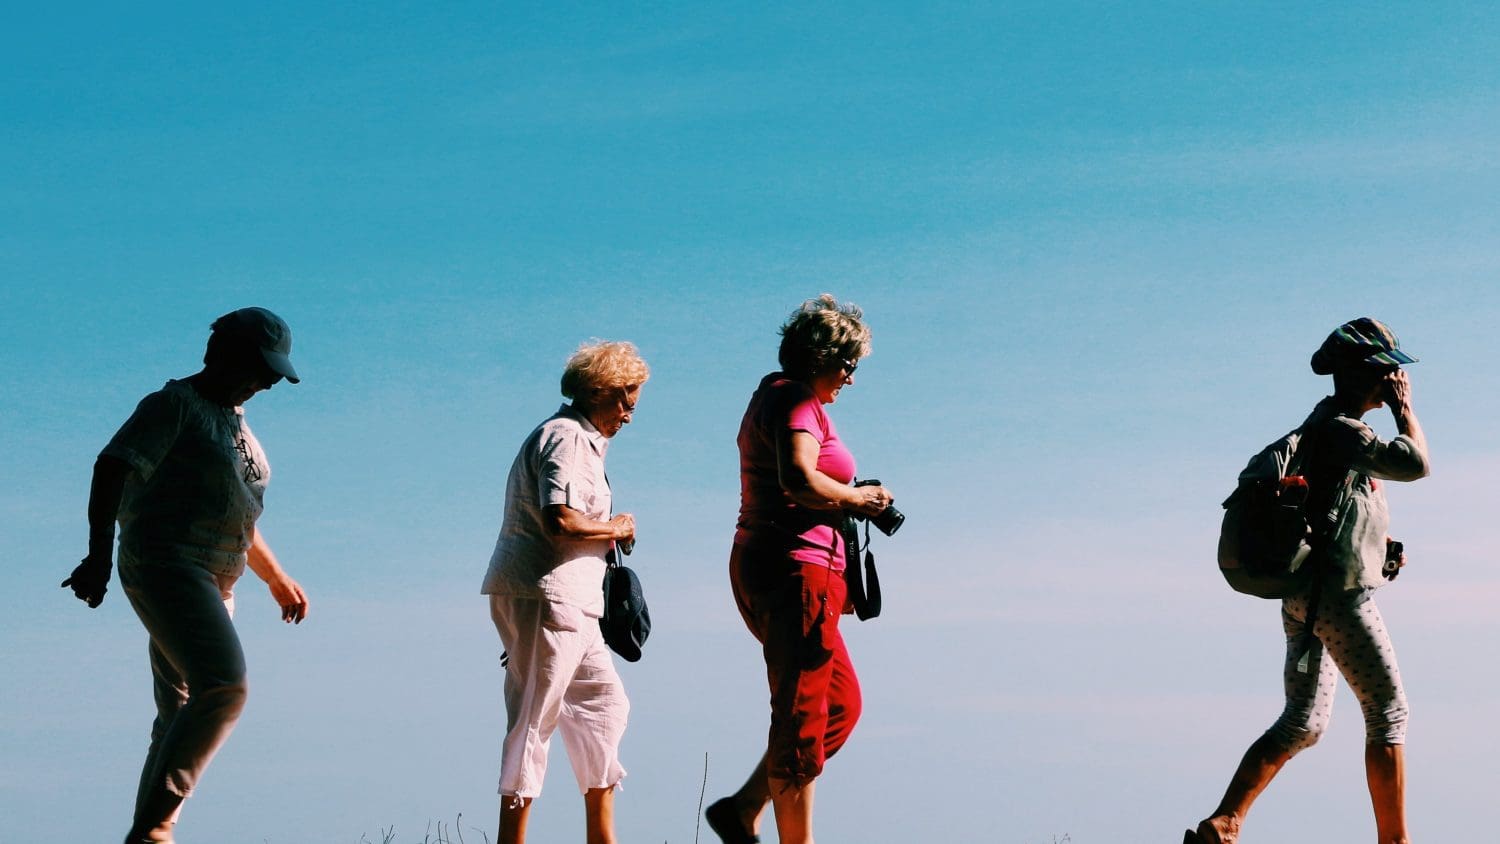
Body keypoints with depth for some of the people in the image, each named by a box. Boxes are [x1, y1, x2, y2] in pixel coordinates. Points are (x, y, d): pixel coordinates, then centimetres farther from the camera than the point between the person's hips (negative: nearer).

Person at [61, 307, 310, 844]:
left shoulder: (235, 423, 23)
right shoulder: (175, 405, -4)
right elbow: (112, 469, -15)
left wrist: (277, 578, 35)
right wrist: (99, 554, -26)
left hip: (213, 585, 9)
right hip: (164, 566, -9)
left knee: (182, 717, 4)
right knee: (224, 688, -24)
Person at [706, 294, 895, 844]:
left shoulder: (772, 396, 20)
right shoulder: (797, 401, -11)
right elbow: (800, 478, -29)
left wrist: (848, 502, 12)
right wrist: (857, 499, -14)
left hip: (760, 566, 10)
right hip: (794, 568, -10)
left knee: (841, 702, 15)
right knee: (803, 717, -7)